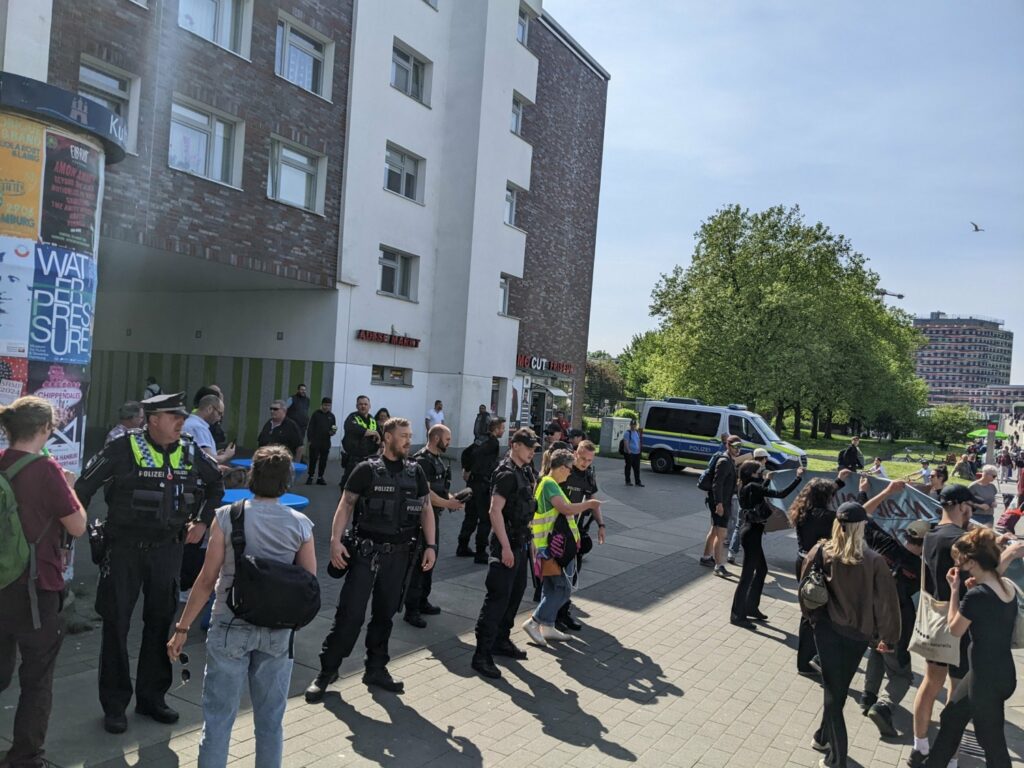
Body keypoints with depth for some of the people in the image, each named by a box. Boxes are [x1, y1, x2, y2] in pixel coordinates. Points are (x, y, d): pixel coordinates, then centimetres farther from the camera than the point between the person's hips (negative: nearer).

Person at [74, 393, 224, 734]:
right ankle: (114, 704, 20)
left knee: (160, 622, 12)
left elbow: (216, 484, 17)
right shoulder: (124, 448, -12)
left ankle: (152, 697, 27)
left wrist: (202, 522, 11)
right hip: (124, 549, -3)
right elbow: (85, 486, -5)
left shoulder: (190, 452, 0)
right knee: (116, 623, 4)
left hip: (167, 549, 4)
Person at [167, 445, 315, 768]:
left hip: (231, 628, -1)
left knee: (218, 716, 11)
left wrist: (182, 628, 2)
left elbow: (207, 580, -8)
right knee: (270, 719, 15)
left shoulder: (227, 516, -10)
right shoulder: (300, 524, -6)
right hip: (278, 633, 2)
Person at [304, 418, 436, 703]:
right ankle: (327, 670, 9)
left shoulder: (415, 472, 7)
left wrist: (430, 545, 1)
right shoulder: (367, 469, -4)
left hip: (399, 554, 4)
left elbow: (426, 509, 10)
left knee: (385, 613, 12)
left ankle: (376, 669, 26)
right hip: (366, 551, -4)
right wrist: (335, 540, -16)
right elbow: (346, 505, -5)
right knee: (350, 612, -5)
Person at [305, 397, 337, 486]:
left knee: (323, 461, 6)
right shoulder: (316, 414, 0)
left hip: (326, 442, 3)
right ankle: (310, 477, 5)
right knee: (313, 459, -3)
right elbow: (310, 428, -1)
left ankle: (320, 477, 14)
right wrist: (310, 439, -7)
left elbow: (334, 428, 15)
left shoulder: (331, 416, 10)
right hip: (315, 442, -3)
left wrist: (333, 432, -8)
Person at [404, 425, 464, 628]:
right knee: (418, 562, -6)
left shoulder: (440, 460, 12)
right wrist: (449, 504, -17)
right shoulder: (422, 460, -17)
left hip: (434, 515, 10)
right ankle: (411, 610, 0)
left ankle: (422, 601, 31)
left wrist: (452, 498, 1)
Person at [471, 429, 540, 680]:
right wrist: (505, 547, -24)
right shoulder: (507, 473, -17)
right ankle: (482, 654, -1)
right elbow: (495, 511, -23)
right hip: (506, 543, -9)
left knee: (515, 593, 17)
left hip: (521, 542, 9)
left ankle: (501, 641, 31)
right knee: (498, 597, -7)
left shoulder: (525, 471, 11)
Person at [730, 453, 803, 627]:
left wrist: (766, 481, 31)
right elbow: (781, 494, -25)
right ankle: (737, 615, 8)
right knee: (748, 574, -1)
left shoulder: (747, 487, 8)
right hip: (752, 534, -10)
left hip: (751, 532, 10)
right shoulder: (753, 487, -19)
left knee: (762, 569, 21)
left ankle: (751, 607, 32)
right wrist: (798, 478, -20)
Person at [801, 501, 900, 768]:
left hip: (827, 629, 0)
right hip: (858, 633, 0)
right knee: (838, 688, 20)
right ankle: (823, 738, 37)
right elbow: (886, 602, -12)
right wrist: (888, 637, 2)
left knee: (832, 690, 10)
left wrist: (812, 616, 14)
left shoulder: (820, 552, -13)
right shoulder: (874, 561, -17)